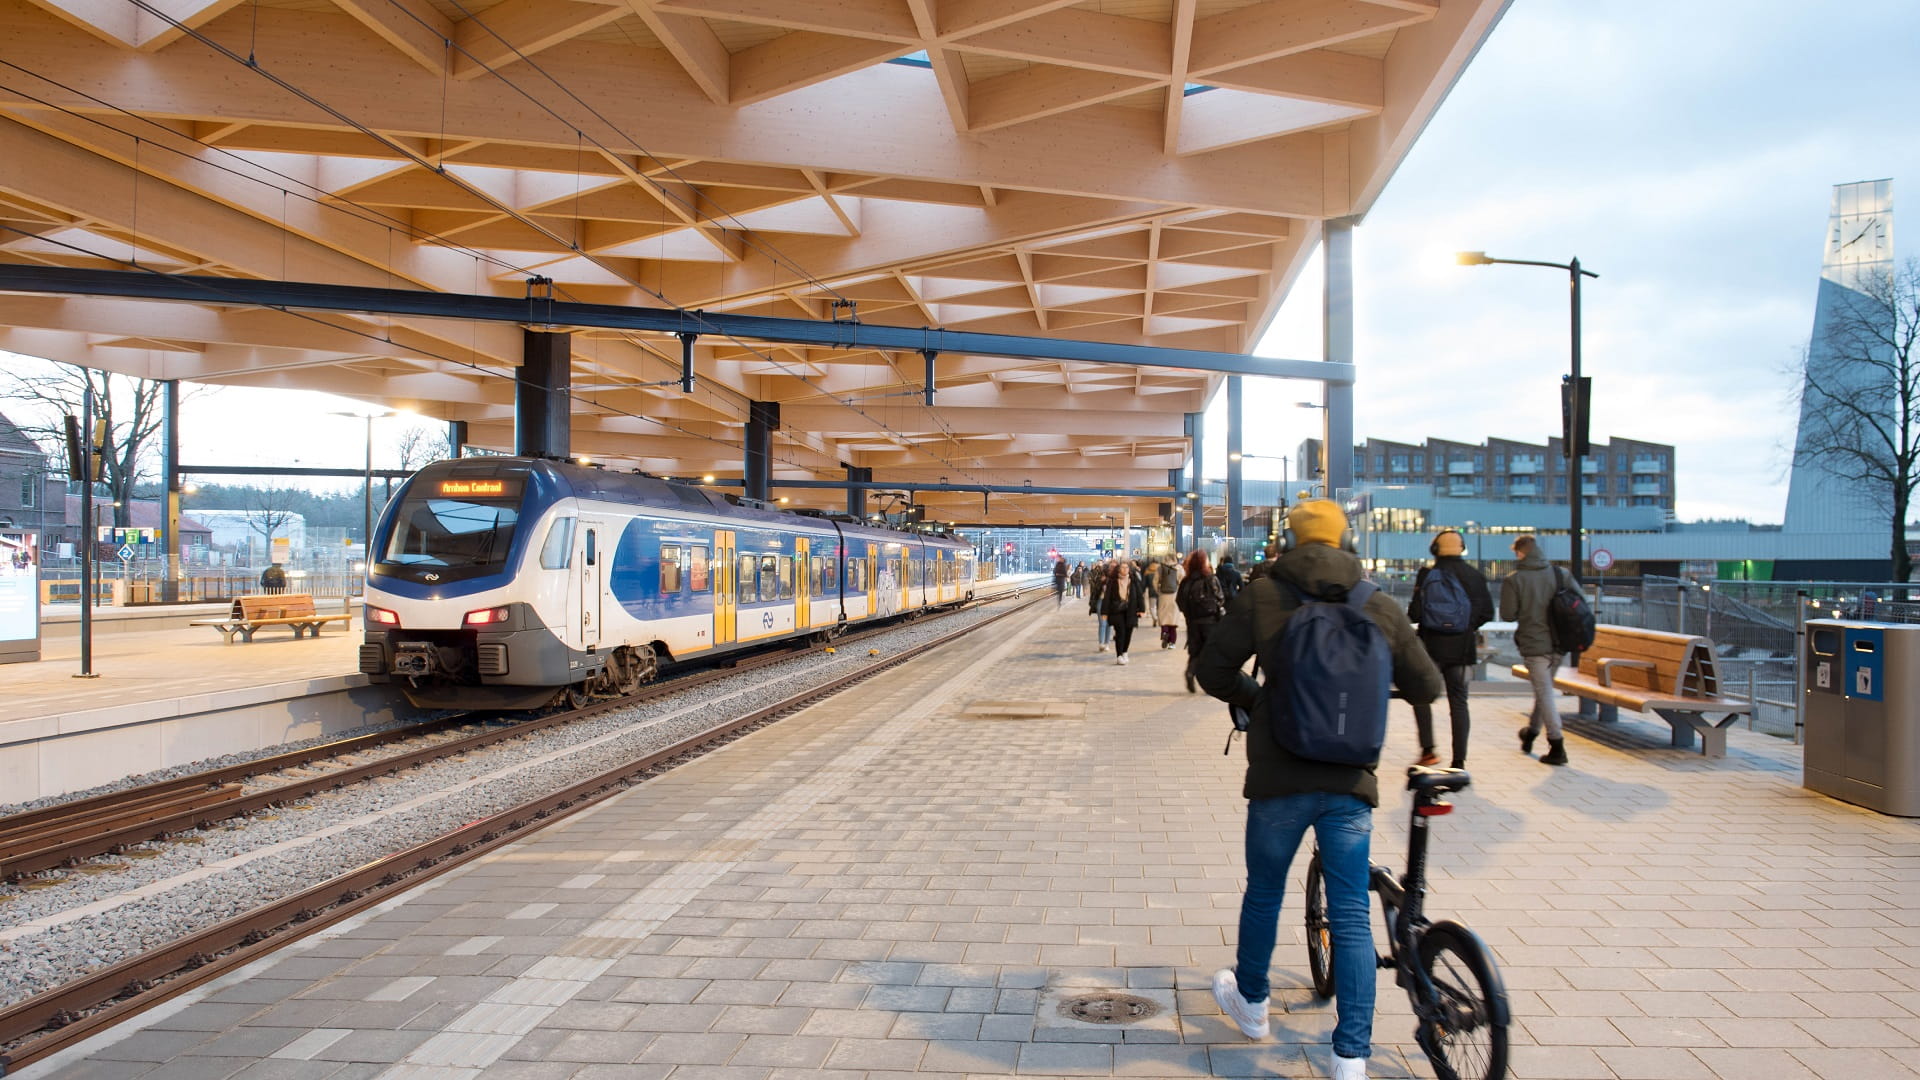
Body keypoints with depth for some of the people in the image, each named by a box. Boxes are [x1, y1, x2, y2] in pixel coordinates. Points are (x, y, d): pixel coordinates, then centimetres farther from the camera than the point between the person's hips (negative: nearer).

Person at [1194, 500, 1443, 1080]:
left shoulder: (1263, 596, -6)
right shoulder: (1381, 608, 0)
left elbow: (1212, 669, -3)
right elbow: (1427, 686, 8)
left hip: (1279, 778, -1)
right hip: (1351, 781, 1)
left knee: (1264, 894, 19)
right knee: (1352, 917, 7)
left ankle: (1251, 1003, 40)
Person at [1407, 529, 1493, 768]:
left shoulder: (1426, 575, -8)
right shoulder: (1475, 576, -1)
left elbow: (1414, 614, -10)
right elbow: (1487, 612, 1)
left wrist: (1412, 609, 13)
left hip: (1431, 646, -2)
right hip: (1462, 648, 2)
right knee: (1458, 702, 8)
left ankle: (1428, 749, 4)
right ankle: (1459, 760, 8)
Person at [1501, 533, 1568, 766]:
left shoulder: (1514, 580, -12)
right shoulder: (1559, 574, -1)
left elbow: (1507, 614, -10)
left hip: (1533, 644, -5)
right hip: (1558, 644, 5)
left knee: (1545, 693, 1)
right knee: (1544, 689, 20)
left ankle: (1557, 745, -3)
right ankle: (1531, 733, 36)